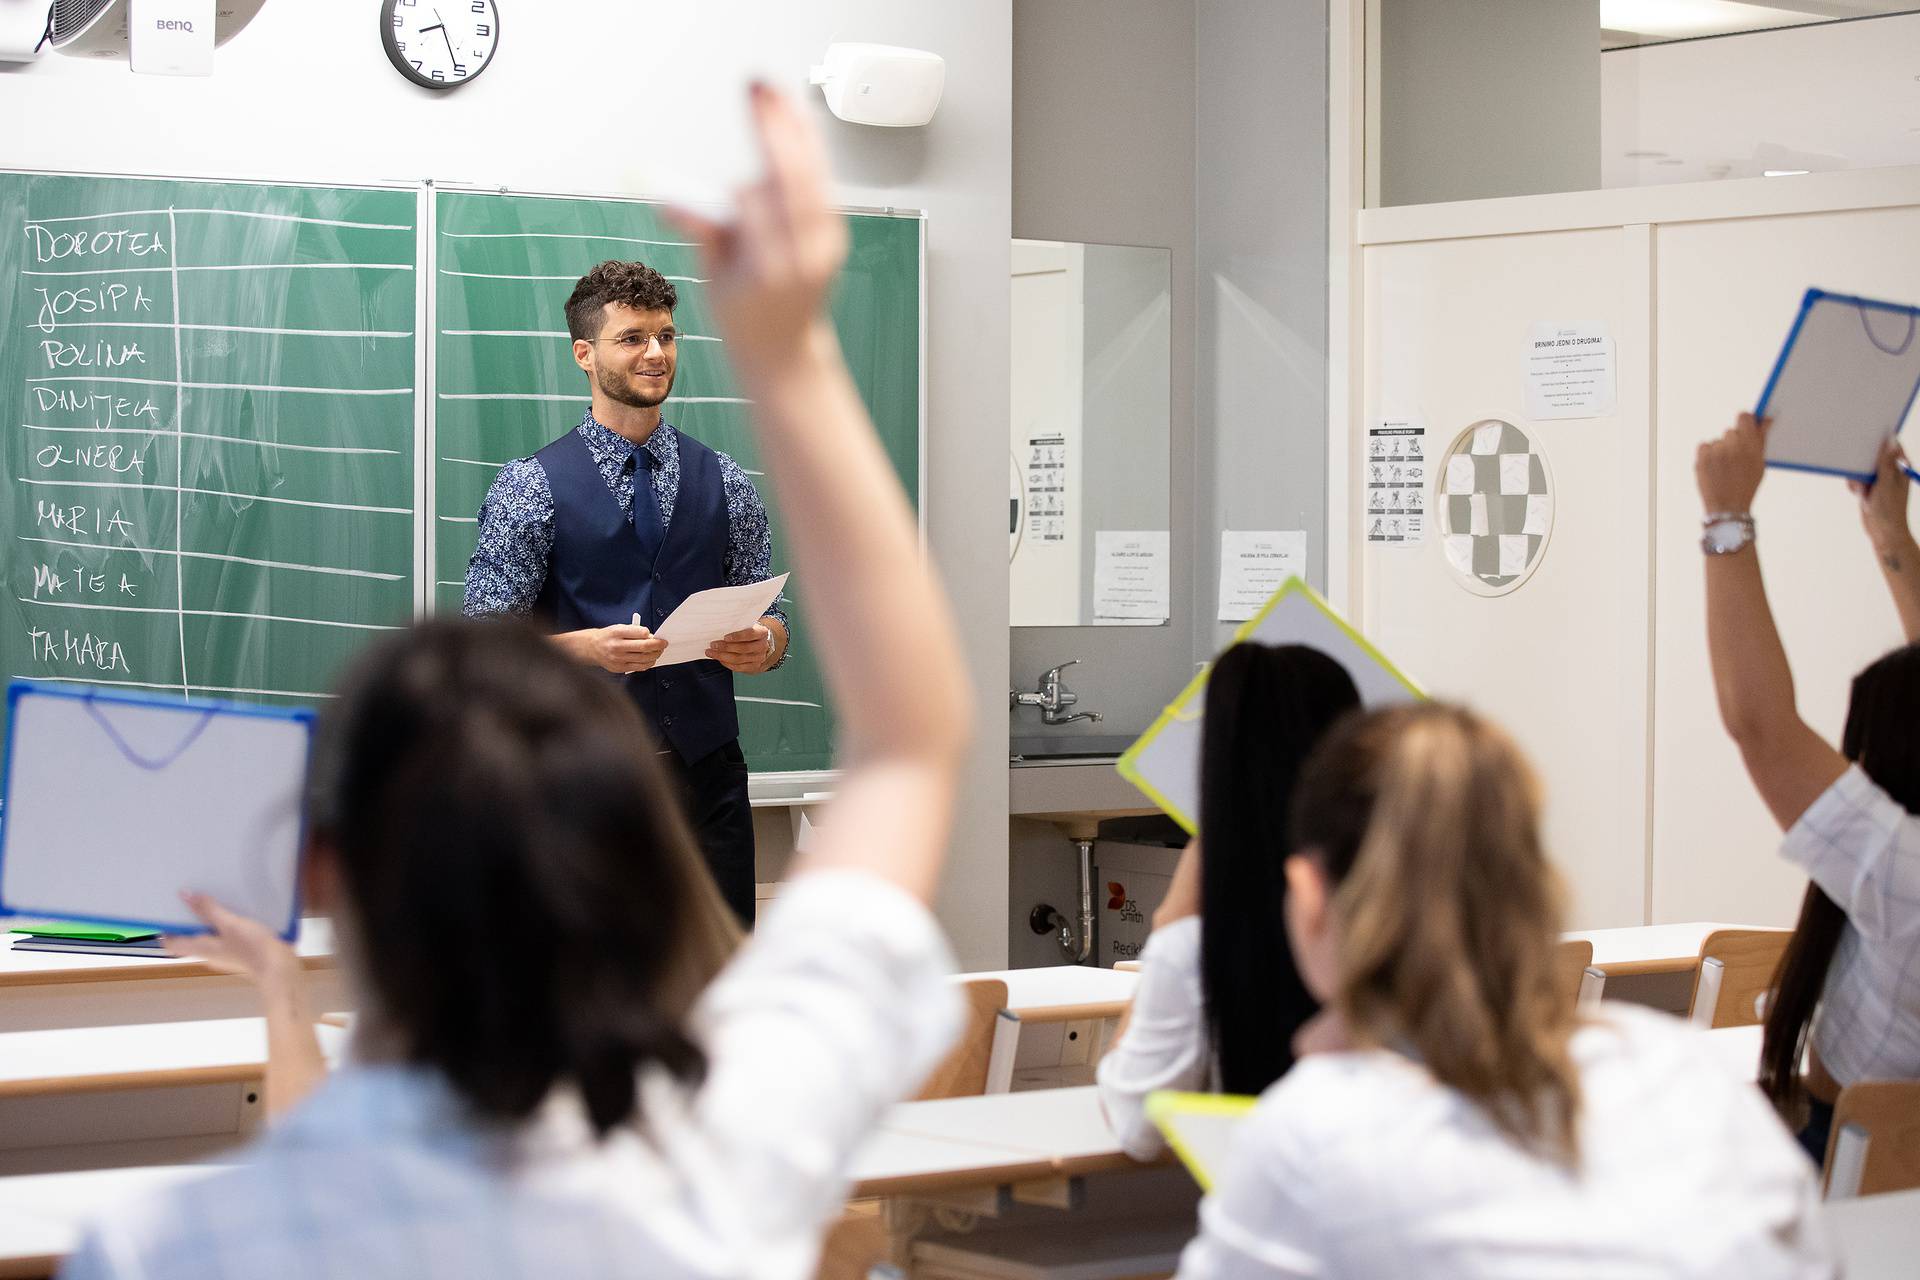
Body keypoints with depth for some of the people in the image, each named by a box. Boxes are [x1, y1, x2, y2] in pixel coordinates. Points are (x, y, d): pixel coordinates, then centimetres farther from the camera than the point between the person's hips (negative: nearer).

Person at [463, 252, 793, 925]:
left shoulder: (724, 482, 9)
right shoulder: (531, 486, -2)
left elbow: (770, 615, 12)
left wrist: (762, 643, -11)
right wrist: (586, 646, -22)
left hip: (708, 770, 3)